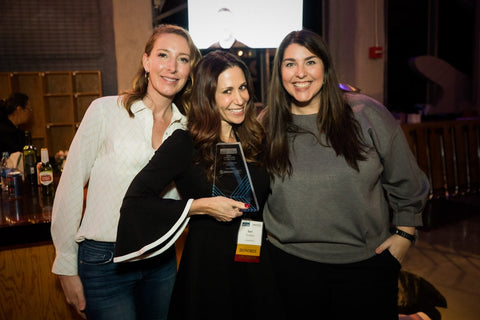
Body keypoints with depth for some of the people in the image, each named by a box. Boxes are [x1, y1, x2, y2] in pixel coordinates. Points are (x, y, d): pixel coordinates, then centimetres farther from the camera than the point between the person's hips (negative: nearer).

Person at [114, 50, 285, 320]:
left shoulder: (256, 141, 3)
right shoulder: (185, 144, -12)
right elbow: (135, 202, -20)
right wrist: (203, 206, -23)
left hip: (256, 266, 5)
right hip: (206, 267, -5)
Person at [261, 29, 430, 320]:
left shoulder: (366, 113, -6)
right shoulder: (266, 126, -1)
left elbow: (407, 182, 3)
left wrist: (405, 233, 4)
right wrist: (267, 237, 8)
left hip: (367, 262, 0)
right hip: (292, 263, 1)